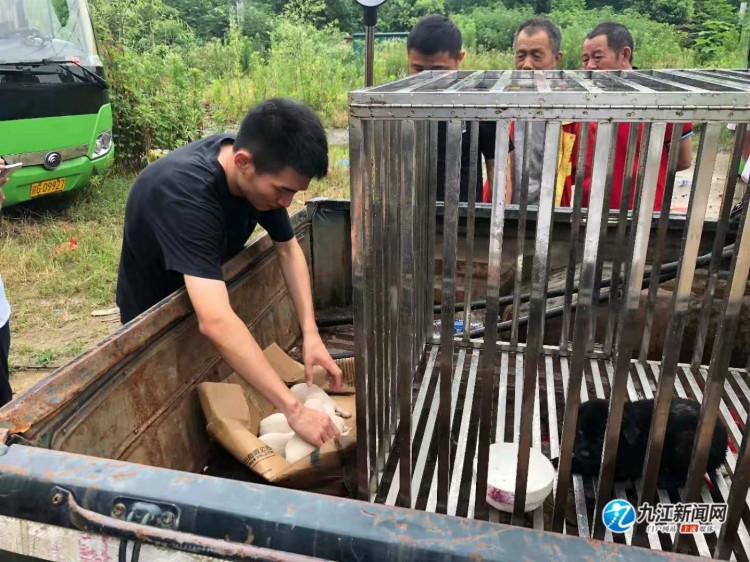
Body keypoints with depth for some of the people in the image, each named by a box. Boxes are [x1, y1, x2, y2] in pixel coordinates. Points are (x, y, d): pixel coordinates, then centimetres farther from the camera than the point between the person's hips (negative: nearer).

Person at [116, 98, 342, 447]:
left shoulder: (262, 170, -20)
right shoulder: (185, 191, -41)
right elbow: (215, 323, -51)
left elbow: (288, 248, -8)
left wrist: (310, 333, -19)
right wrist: (294, 410, -50)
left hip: (206, 294, 6)